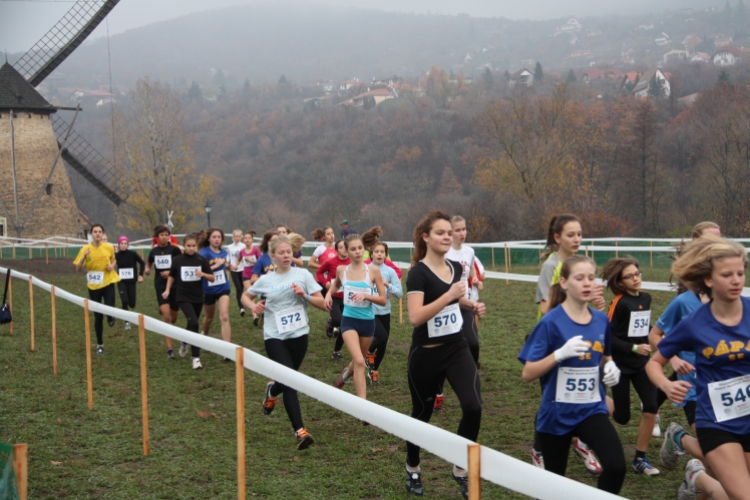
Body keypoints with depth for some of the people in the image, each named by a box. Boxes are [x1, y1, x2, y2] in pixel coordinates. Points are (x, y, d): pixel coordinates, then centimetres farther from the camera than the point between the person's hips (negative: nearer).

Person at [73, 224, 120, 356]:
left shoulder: (109, 247, -5)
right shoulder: (86, 249, -9)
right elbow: (78, 269, -7)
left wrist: (112, 266, -7)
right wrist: (84, 257, -24)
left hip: (108, 282, 0)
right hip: (93, 286, 0)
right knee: (98, 316, 5)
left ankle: (110, 317, 19)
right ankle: (100, 345, 21)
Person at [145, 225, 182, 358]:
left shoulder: (174, 249, -5)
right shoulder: (154, 251, 5)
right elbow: (149, 263, 24)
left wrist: (171, 272, -18)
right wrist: (147, 269, 2)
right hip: (160, 286, 1)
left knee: (173, 318, 8)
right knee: (166, 316, -15)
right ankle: (169, 349, -12)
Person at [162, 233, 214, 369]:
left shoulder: (201, 260, -4)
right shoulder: (177, 260, -5)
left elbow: (212, 278, -2)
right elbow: (172, 276, 11)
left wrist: (203, 274, -21)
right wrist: (167, 289, 1)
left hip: (198, 298, 3)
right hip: (183, 297, -3)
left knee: (192, 324, 17)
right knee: (194, 323, -20)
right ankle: (196, 358, -16)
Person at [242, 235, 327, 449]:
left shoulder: (303, 274, -1)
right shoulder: (265, 280, 2)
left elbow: (322, 304, -1)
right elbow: (245, 296, 18)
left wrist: (304, 296, -18)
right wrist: (253, 306, -3)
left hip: (299, 335, 1)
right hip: (275, 337, -1)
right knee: (290, 382, -12)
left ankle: (272, 392, 52)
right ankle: (300, 431, -11)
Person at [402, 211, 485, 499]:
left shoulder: (455, 268, 4)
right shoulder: (419, 273, -16)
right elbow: (415, 317, -29)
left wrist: (472, 305, 5)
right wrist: (449, 295, -31)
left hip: (457, 348, 5)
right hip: (426, 355, -5)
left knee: (473, 407, -13)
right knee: (422, 413, 11)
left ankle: (461, 469, 6)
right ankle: (412, 469, 35)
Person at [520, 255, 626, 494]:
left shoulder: (601, 320, -1)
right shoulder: (551, 322, -14)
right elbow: (527, 374, -15)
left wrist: (611, 367, -3)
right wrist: (560, 353, -28)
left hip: (592, 409, 3)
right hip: (557, 413, -3)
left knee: (616, 466, -20)